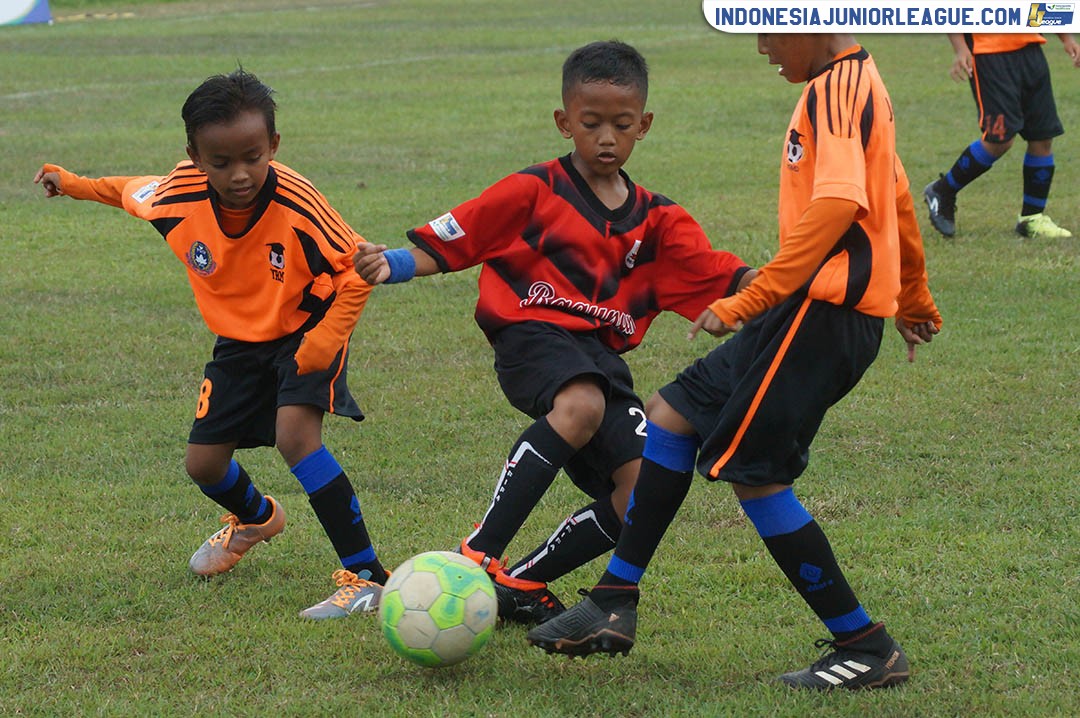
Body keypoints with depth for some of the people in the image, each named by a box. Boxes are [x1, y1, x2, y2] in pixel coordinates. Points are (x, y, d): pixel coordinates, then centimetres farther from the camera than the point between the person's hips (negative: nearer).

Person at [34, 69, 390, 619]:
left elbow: (358, 271, -22)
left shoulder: (296, 204, -34)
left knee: (295, 435, -29)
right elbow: (128, 191, 4)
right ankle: (255, 517, 49)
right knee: (203, 465, 10)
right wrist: (72, 184, 13)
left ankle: (366, 577, -24)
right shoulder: (177, 201, -22)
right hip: (239, 341, 5)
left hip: (305, 331, -5)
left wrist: (326, 342, -29)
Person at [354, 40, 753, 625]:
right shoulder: (532, 193, 2)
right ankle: (478, 556, -34)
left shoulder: (655, 220, 14)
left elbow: (722, 278, 5)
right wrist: (392, 264, -18)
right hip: (533, 336, -5)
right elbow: (447, 244, 1)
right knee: (580, 406, -38)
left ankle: (522, 583, 9)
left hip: (602, 356, 5)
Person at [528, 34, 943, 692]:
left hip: (827, 309, -11)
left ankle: (868, 649, 1)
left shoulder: (837, 88, -14)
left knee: (752, 472, -8)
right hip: (815, 310, 11)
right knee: (672, 412, 11)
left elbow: (839, 204, -27)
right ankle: (614, 606, 14)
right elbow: (896, 196, 27)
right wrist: (915, 298, 39)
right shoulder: (856, 82, 17)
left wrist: (751, 301, -26)